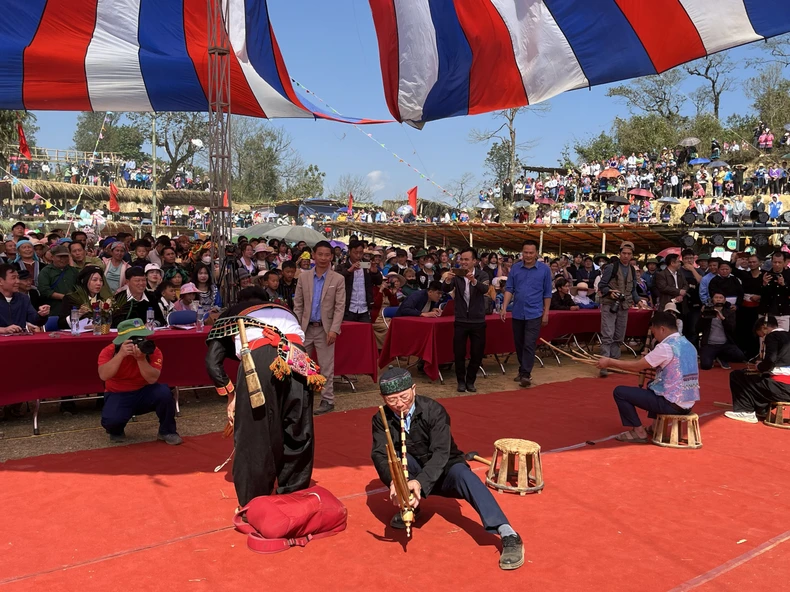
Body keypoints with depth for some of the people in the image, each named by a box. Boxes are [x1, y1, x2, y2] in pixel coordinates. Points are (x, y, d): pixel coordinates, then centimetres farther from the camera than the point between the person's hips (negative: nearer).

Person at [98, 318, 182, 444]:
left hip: (145, 393, 1)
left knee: (164, 393, -30)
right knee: (110, 419, -32)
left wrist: (141, 359, -37)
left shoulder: (153, 351, -15)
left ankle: (167, 431, -5)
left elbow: (152, 379, -25)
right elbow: (104, 376, -32)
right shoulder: (109, 351, -16)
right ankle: (116, 431, 11)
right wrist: (121, 354, -39)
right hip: (118, 395, -1)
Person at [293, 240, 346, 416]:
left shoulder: (338, 279, -2)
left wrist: (334, 329, -16)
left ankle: (327, 400, 16)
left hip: (325, 328, -2)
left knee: (326, 366, 5)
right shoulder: (303, 277, 4)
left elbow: (340, 306, -6)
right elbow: (298, 304, 4)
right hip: (306, 327, 2)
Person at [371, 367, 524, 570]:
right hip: (412, 474, 3)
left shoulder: (433, 410, -20)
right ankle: (409, 507, -7)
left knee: (464, 475, -36)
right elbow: (379, 455, -24)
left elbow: (441, 453, -30)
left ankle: (508, 535, -45)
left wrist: (420, 482, -47)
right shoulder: (381, 419, -12)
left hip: (444, 472, -2)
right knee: (398, 458, -29)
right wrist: (393, 481, -45)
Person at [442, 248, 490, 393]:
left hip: (478, 321, 0)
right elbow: (446, 290, -15)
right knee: (459, 353, 4)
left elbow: (485, 289, -24)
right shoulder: (457, 275, -1)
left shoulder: (482, 275, -5)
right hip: (461, 321, 1)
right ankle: (461, 381, 21)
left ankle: (470, 381, 24)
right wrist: (447, 280, -38)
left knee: (477, 354, 6)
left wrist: (473, 280, -45)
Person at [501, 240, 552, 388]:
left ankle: (526, 374, -7)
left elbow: (547, 293, 1)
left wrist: (546, 313, -1)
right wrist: (504, 308, -9)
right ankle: (522, 370, 27)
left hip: (534, 313, -3)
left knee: (529, 345, -9)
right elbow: (509, 289, 1)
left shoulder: (544, 269, -4)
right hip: (517, 313, 3)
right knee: (519, 344, 12)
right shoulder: (515, 268, 0)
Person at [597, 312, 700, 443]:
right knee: (653, 384, 37)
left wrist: (610, 362, -4)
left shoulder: (666, 347, -17)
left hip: (672, 403, -9)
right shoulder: (688, 345, 9)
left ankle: (639, 432, 4)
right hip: (688, 403, 9)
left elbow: (637, 366, -13)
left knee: (620, 392, -3)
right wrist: (648, 365, 18)